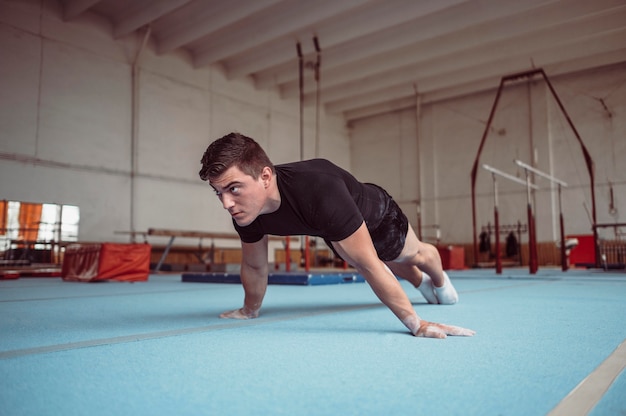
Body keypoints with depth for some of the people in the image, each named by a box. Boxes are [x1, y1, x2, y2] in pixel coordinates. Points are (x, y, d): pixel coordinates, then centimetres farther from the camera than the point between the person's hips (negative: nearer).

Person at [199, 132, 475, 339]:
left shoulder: (319, 190, -51)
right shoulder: (245, 208, -31)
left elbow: (368, 265, -47)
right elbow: (255, 267, -12)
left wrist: (416, 324, -41)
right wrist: (250, 311, 1)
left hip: (377, 215, -5)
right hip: (334, 230, 6)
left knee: (415, 254, 26)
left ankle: (440, 282, 63)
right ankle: (422, 283, 67)